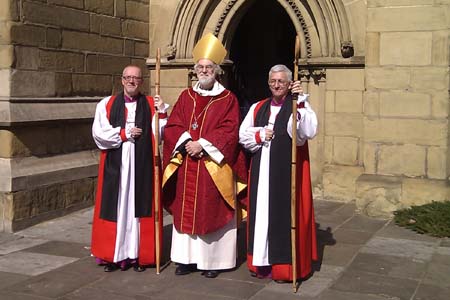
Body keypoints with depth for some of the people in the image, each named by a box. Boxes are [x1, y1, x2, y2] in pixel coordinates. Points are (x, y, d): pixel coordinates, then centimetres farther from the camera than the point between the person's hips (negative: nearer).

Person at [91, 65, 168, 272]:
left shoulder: (151, 105, 7)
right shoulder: (107, 104, 7)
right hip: (115, 165, 0)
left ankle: (139, 254, 8)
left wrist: (161, 113, -14)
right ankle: (113, 255, 9)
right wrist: (123, 133, -8)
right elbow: (98, 133, -1)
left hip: (142, 165, 0)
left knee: (139, 205, 2)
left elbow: (159, 135, -1)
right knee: (116, 206, 2)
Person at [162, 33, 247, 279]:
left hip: (213, 166, -4)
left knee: (211, 211, 0)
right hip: (186, 164, 4)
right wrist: (186, 141, -14)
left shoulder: (227, 99, 0)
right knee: (186, 210, 7)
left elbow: (230, 131, -10)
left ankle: (213, 259, 10)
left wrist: (202, 144, -17)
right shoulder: (186, 96, 11)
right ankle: (187, 258, 16)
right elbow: (172, 126, 5)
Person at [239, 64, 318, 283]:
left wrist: (300, 102, -24)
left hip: (288, 171, -5)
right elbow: (242, 135, 12)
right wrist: (260, 136, -6)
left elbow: (310, 131, -18)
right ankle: (262, 261, 18)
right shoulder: (258, 108, 13)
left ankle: (284, 264, 6)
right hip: (262, 171, 5)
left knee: (284, 213, -2)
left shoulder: (298, 106, -1)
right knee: (261, 212, 8)